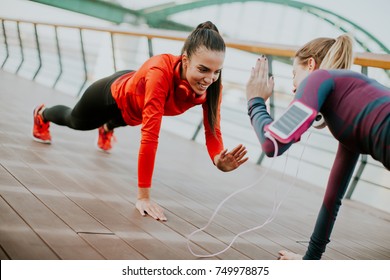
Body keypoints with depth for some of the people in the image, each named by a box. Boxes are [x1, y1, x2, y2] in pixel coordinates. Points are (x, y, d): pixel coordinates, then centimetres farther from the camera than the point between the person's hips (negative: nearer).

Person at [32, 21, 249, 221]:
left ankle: (107, 128, 78)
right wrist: (143, 196, -49)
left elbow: (212, 132, -28)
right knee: (75, 121, 31)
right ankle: (42, 115, 65)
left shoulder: (212, 85, -35)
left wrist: (219, 160, -50)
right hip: (114, 94, -4)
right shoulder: (160, 72, -50)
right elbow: (150, 135, -51)